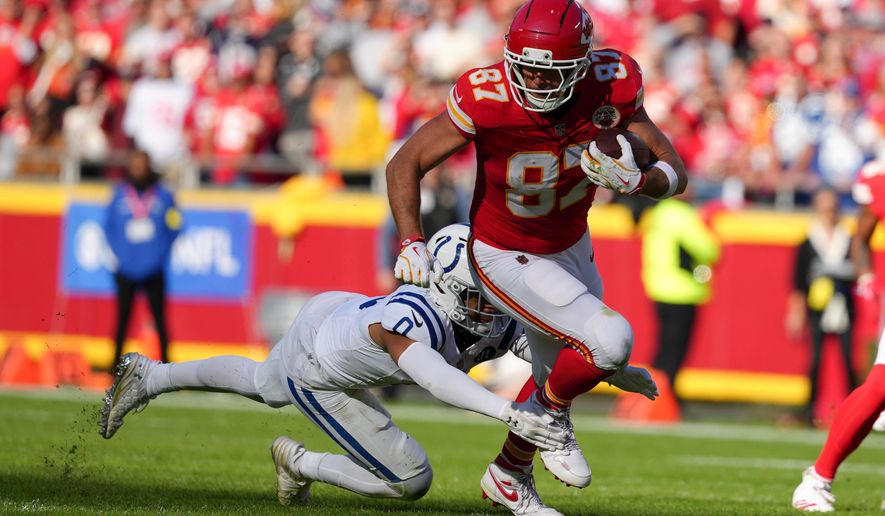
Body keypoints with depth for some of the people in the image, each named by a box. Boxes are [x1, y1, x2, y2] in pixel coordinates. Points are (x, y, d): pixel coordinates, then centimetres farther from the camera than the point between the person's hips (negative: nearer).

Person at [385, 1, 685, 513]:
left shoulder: (613, 87, -23)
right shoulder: (486, 99, -32)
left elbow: (676, 173, -15)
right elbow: (407, 164, -18)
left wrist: (636, 180, -36)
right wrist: (412, 242, -24)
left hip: (571, 247, 6)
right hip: (507, 259, -6)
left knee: (561, 370, 23)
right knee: (610, 341, -23)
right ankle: (553, 412, 8)